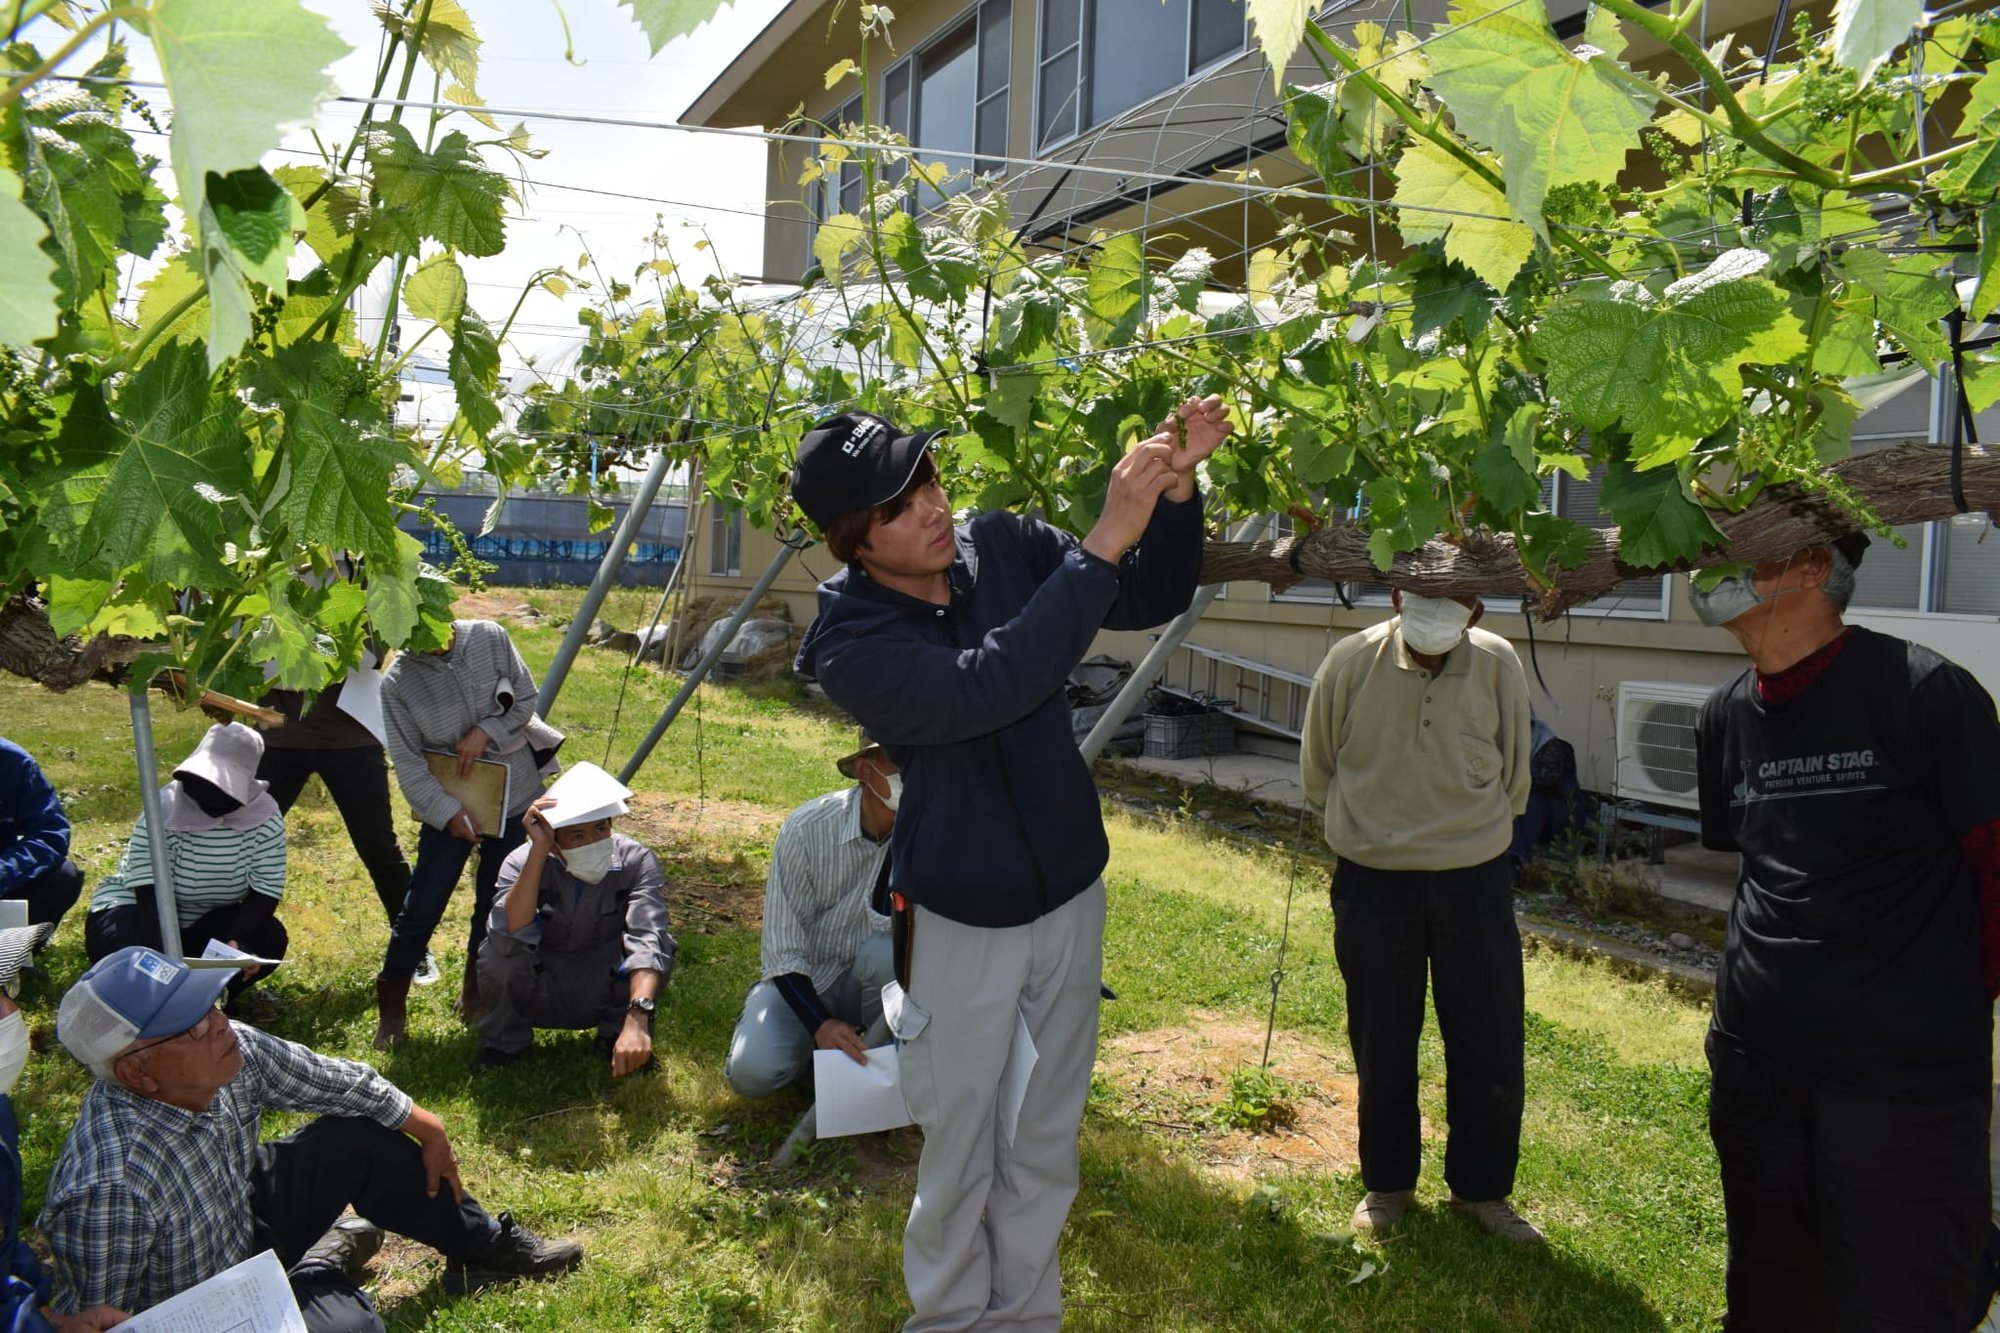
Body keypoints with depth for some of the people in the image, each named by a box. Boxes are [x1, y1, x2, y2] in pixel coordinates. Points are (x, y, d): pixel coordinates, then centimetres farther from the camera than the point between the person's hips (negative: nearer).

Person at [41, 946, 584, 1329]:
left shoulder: (229, 1052, -20)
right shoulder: (108, 1189, -39)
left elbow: (328, 1079, -2)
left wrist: (426, 1127, 8)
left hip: (240, 1218, 7)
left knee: (358, 1138, 0)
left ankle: (483, 1247, 21)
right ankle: (316, 1268, 12)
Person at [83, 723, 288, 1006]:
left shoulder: (266, 821, -17)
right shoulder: (163, 813, -25)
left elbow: (265, 894, -20)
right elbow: (150, 895, -30)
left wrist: (235, 942, -40)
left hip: (208, 921, 2)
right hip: (137, 908, -2)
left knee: (270, 938, -25)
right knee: (119, 943, -35)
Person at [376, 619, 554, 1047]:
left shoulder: (491, 638, -10)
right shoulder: (397, 680, -14)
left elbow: (526, 699, -1)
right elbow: (408, 762, -12)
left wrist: (487, 732, -17)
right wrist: (447, 813, -17)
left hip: (515, 797, 2)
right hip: (449, 807, -2)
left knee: (498, 901, 12)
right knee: (423, 905, -1)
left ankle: (475, 985, 33)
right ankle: (391, 1002, 16)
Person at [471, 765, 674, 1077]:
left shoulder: (637, 861, -22)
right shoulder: (523, 861, -20)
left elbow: (648, 938, -37)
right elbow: (511, 936, -38)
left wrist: (637, 1019, -53)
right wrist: (538, 851, -42)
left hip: (604, 993, 0)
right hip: (539, 998, 0)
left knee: (661, 944, -28)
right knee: (496, 950, -30)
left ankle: (615, 1035, 0)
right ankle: (506, 1039, 1)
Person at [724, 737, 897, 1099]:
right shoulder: (808, 827, -20)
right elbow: (783, 950, -16)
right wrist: (821, 1024, -28)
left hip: (871, 982, 1)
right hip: (802, 979, 0)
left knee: (887, 952, -34)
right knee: (753, 1072, -25)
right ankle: (818, 1049, 9)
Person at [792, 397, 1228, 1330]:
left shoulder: (1004, 546, -8)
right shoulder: (850, 643, -20)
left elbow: (1154, 599, 0)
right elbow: (985, 688, -37)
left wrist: (1174, 490, -20)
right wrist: (1106, 538, -39)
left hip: (1071, 899, 4)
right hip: (963, 924, -4)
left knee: (1045, 1150, 17)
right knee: (959, 1158, 11)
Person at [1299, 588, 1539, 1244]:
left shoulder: (1499, 665, -9)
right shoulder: (1350, 662, -13)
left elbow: (1514, 777, 7)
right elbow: (1316, 772, 5)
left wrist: (1471, 833, 12)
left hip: (1474, 877, 1)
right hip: (1372, 879, -1)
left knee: (1491, 1045, 7)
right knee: (1381, 1045, 10)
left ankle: (1481, 1188, 28)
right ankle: (1387, 1184, 30)